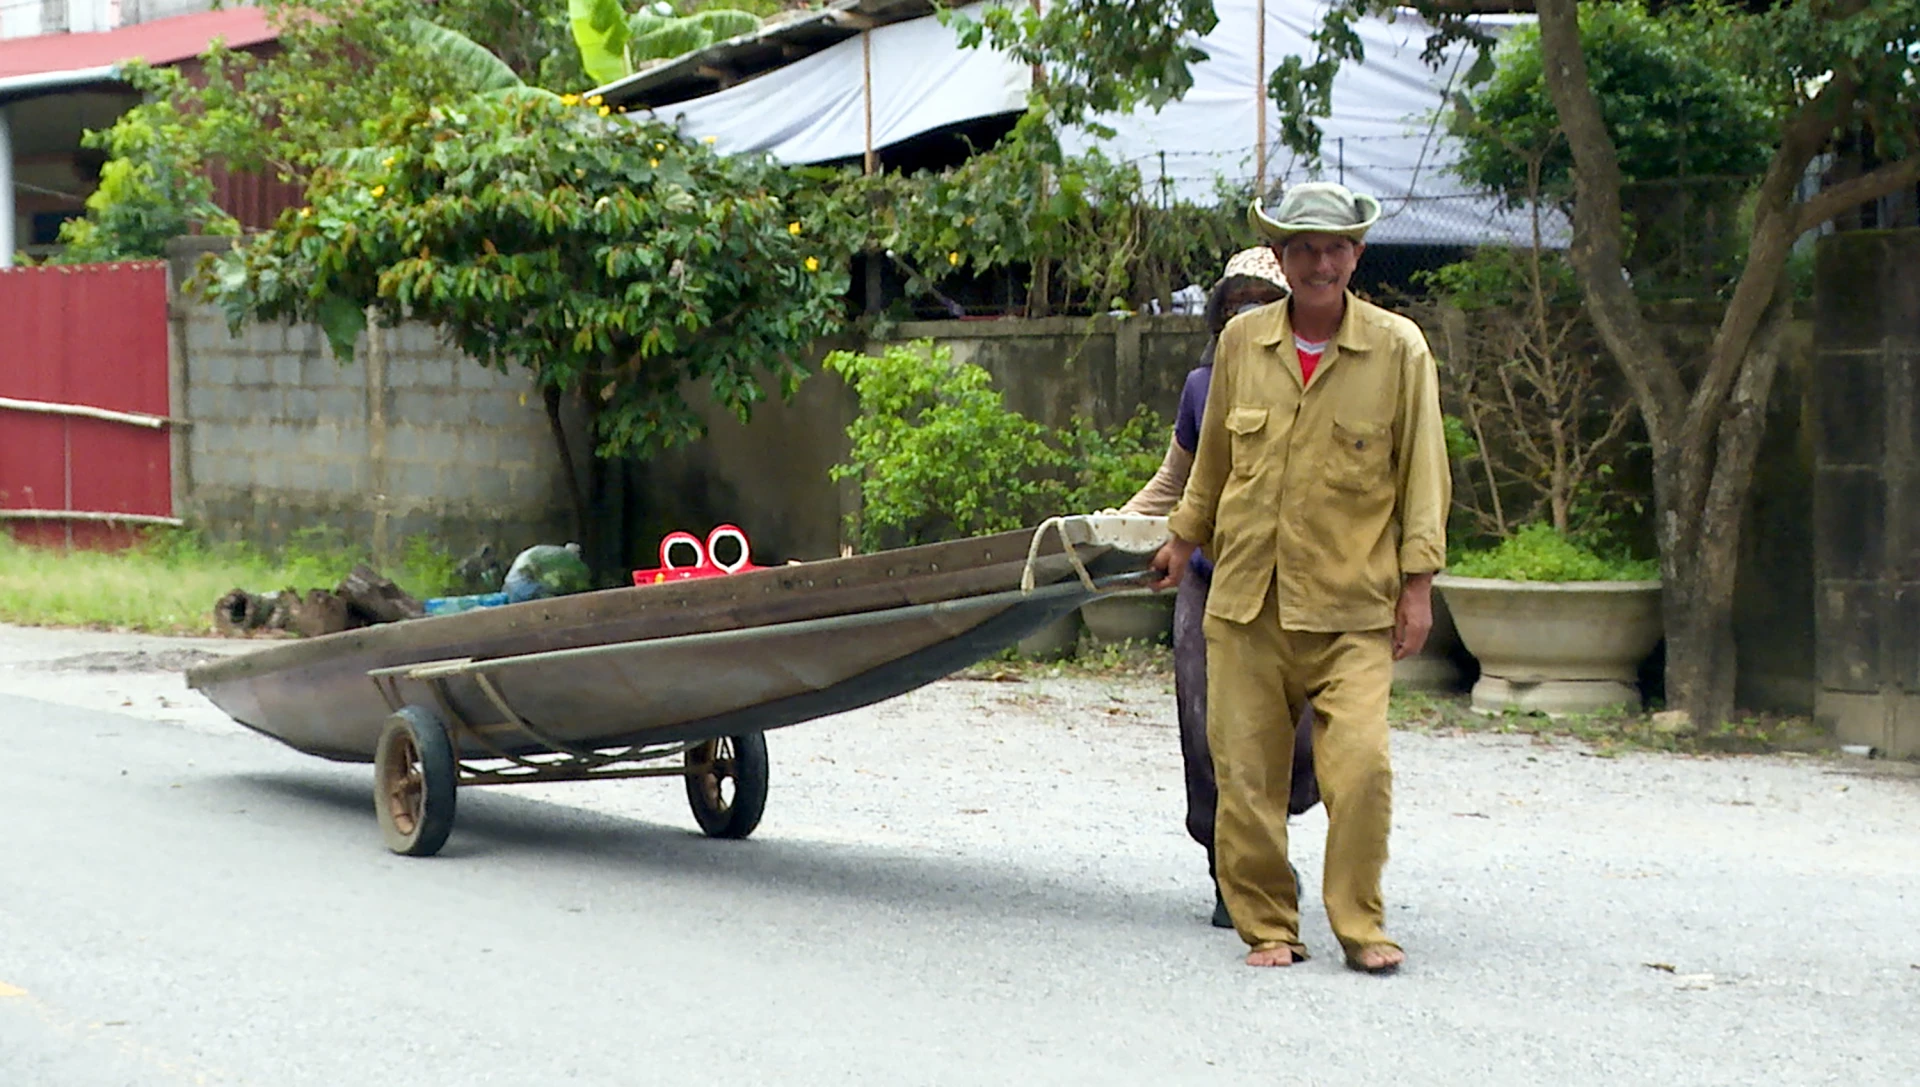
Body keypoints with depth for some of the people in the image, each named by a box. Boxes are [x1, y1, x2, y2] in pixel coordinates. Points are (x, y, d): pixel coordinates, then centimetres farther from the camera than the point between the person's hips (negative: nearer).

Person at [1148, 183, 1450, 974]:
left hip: (1351, 606, -2)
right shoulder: (1240, 343, 7)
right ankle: (1266, 925, 15)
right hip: (1246, 593, 2)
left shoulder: (1398, 349, 0)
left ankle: (1360, 924, 3)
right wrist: (1185, 537, 30)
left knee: (1361, 762, -12)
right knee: (1245, 771, 2)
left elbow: (1422, 471, 2)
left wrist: (1417, 581, -2)